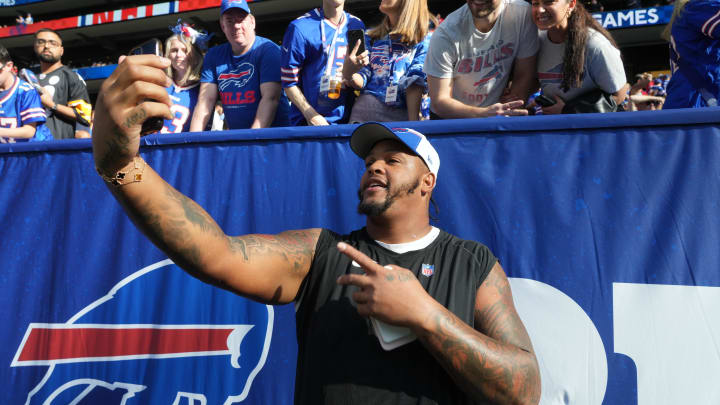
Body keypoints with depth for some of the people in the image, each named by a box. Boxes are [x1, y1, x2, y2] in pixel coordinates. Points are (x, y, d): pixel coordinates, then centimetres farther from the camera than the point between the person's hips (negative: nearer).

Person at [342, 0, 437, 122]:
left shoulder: (424, 39, 6)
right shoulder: (372, 38, 17)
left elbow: (415, 83, -5)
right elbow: (362, 81, 11)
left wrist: (413, 122, -15)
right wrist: (348, 74, -11)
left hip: (403, 112, -2)